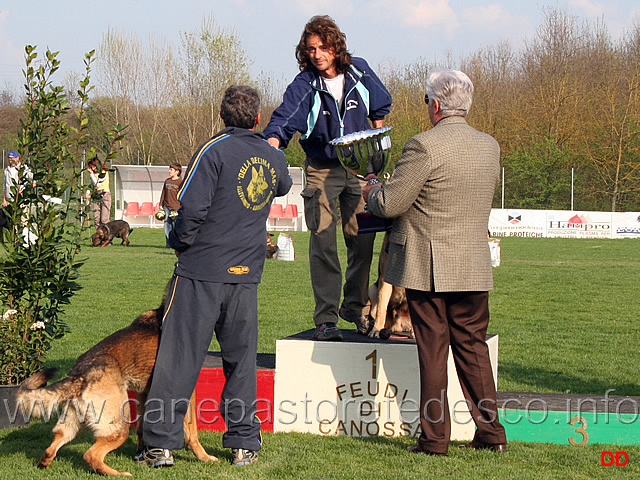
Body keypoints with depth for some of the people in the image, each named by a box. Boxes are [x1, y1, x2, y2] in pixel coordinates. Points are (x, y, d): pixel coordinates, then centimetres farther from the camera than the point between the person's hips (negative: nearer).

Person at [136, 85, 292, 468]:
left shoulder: (216, 150, -8)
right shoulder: (274, 158, 9)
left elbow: (192, 207, -17)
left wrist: (181, 243, 0)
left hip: (202, 268, -4)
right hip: (247, 272, 4)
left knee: (179, 357, 0)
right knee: (241, 359, 12)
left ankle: (161, 444, 2)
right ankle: (244, 444, 14)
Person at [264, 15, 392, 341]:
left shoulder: (359, 72, -3)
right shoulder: (304, 85, -12)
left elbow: (378, 108, 15)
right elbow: (282, 122, -24)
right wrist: (271, 145, -43)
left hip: (358, 167, 3)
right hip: (321, 170, -3)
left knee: (362, 239, 5)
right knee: (323, 243, -9)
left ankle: (355, 306, 25)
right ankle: (325, 319, -4)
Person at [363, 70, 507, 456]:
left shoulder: (425, 146, -16)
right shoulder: (490, 147, 6)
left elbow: (389, 204, -14)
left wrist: (371, 190, 8)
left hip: (428, 268, -5)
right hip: (474, 268, 5)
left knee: (433, 351, 2)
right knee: (473, 346, 14)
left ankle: (435, 437, 7)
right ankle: (491, 433, 15)